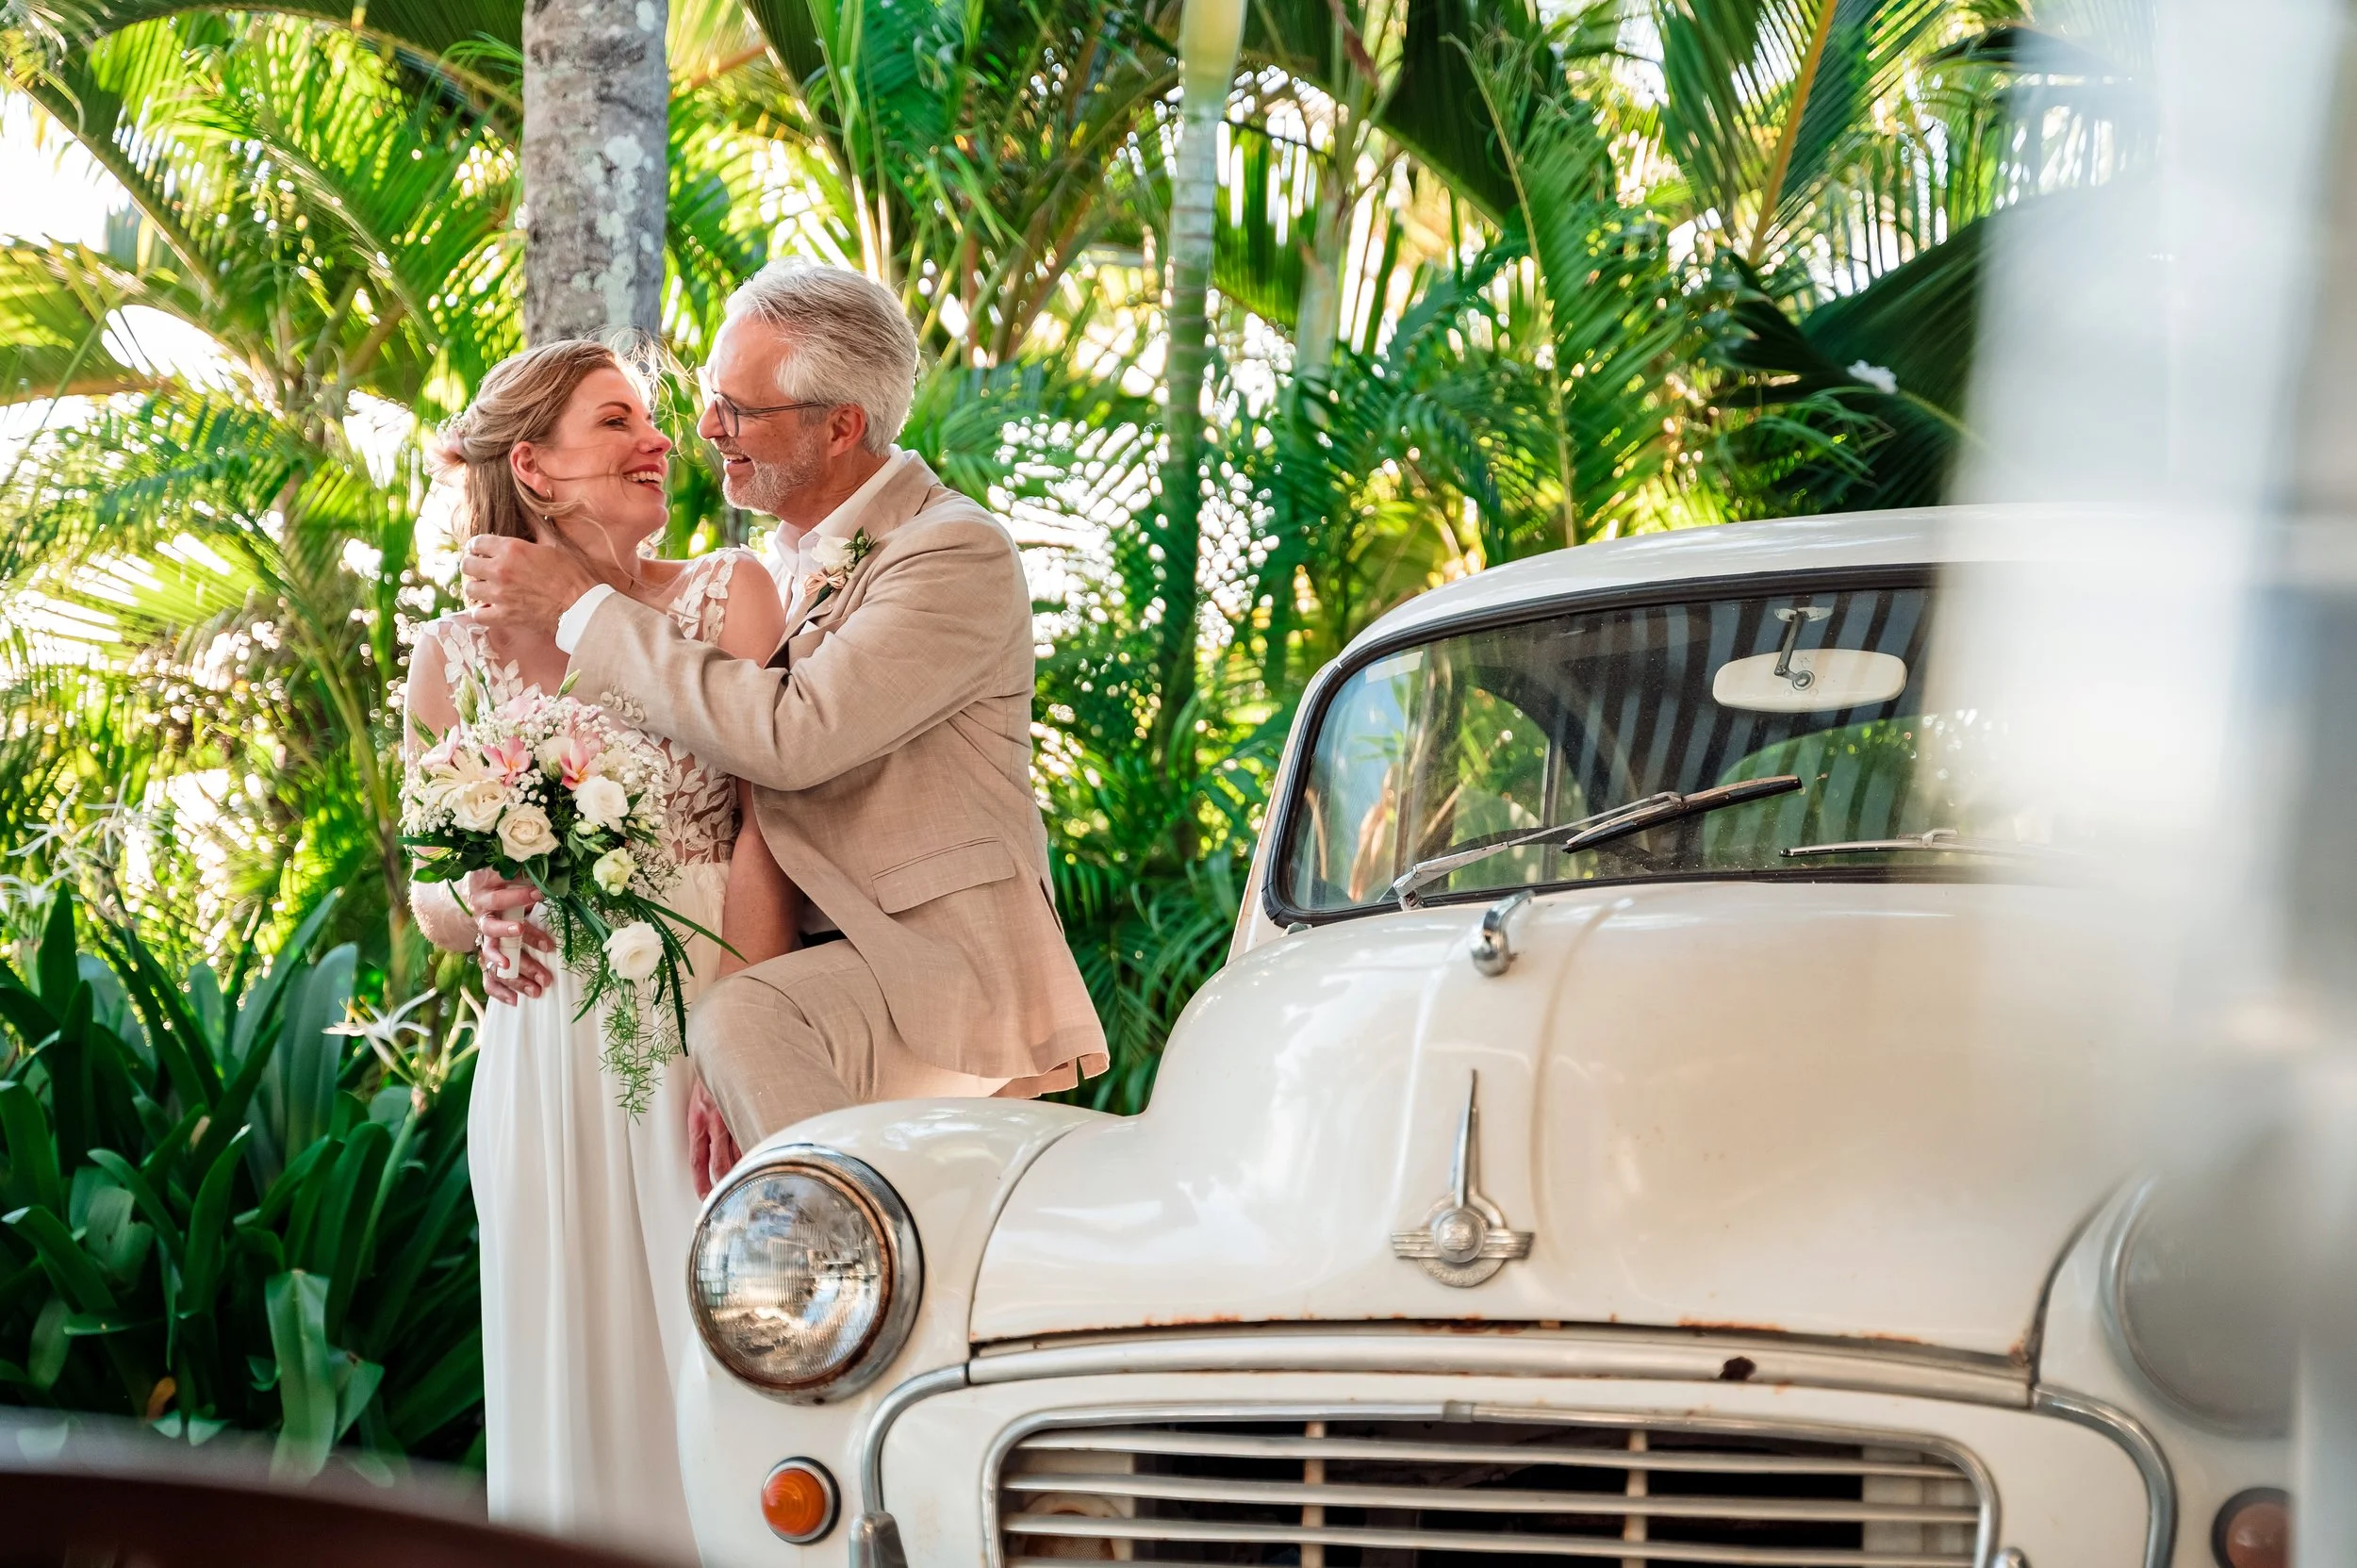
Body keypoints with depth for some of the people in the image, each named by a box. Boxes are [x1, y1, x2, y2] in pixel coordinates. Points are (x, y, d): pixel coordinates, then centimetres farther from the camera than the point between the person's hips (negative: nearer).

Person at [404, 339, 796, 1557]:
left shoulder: (729, 593, 2)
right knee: (575, 1383, 5)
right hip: (550, 1054, 2)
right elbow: (430, 899, 14)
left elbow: (768, 826, -6)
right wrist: (474, 898, -10)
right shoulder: (456, 652, 8)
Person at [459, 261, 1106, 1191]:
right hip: (814, 967, 9)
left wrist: (579, 610, -16)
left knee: (743, 1020, -31)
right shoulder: (778, 570, 15)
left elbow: (791, 735, -25)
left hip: (945, 950, -9)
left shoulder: (956, 554, -13)